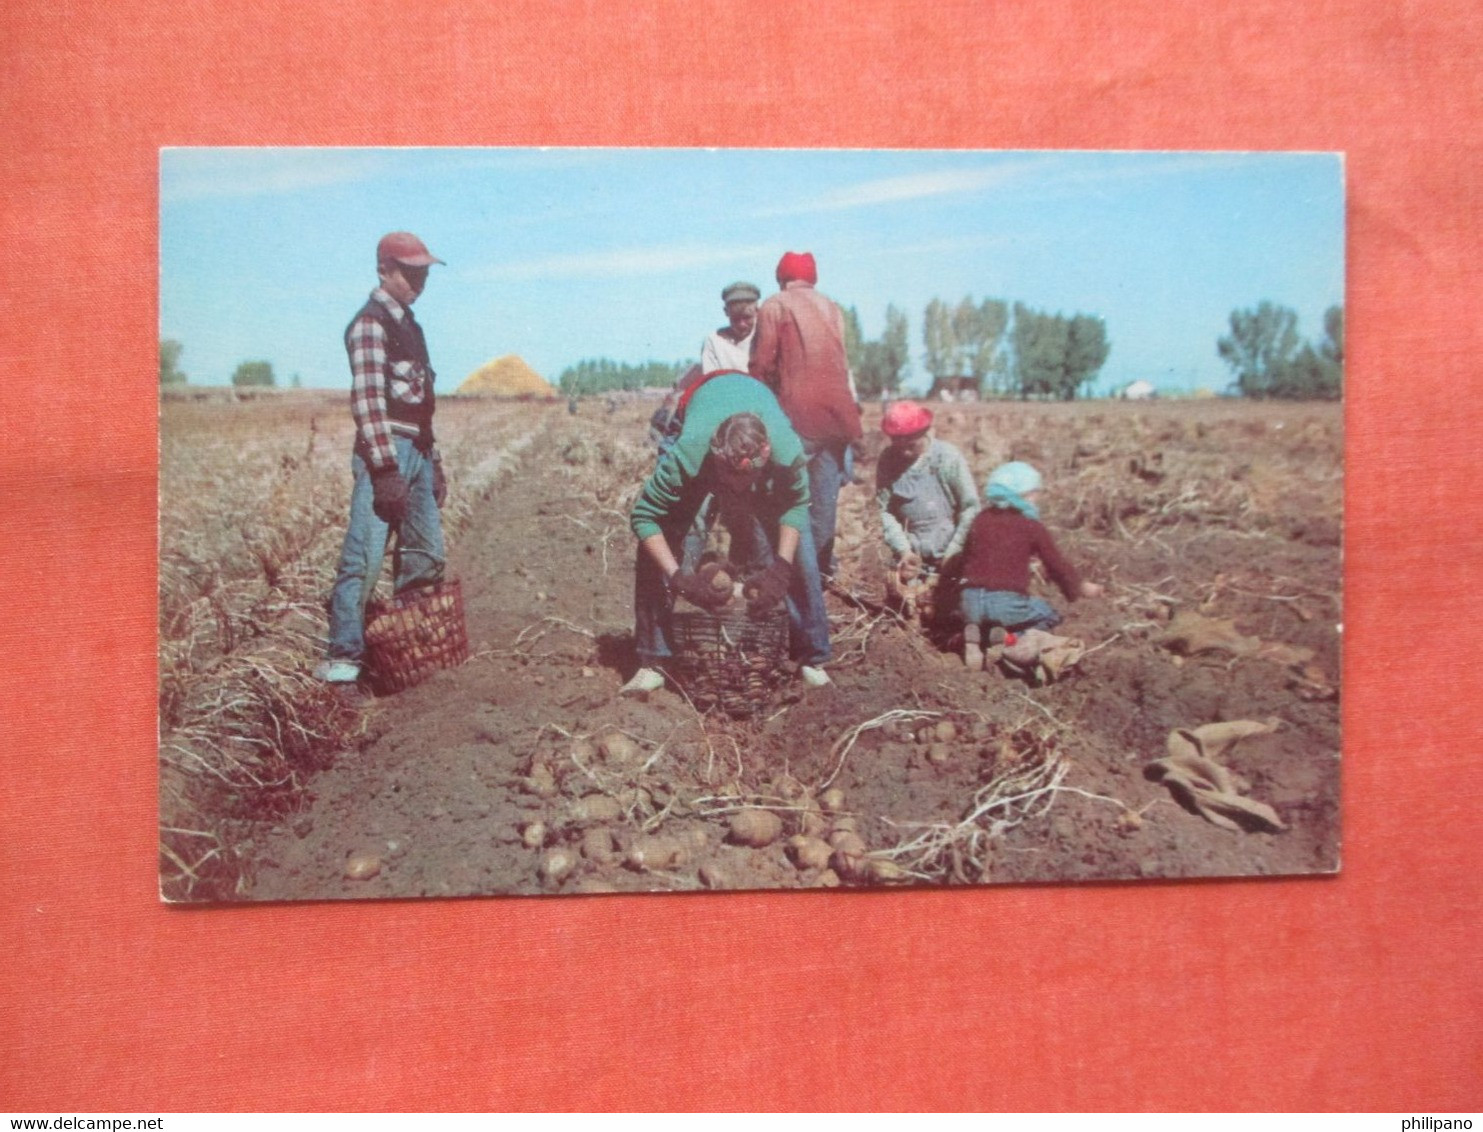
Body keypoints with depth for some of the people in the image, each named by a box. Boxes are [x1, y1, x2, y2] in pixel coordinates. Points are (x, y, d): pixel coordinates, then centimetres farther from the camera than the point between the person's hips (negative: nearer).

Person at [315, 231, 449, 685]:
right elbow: (367, 398, -17)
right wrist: (386, 468, -23)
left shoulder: (409, 325, 21)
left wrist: (434, 463, 20)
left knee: (426, 557, 11)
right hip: (384, 452, -9)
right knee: (366, 557, -11)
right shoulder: (370, 323, -8)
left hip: (417, 452, 9)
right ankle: (341, 656, -5)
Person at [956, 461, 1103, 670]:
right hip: (1007, 603, -3)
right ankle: (1007, 638, -6)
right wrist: (1080, 587, 25)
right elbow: (1057, 566, 7)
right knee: (1050, 615, 24)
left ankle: (973, 634, -3)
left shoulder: (980, 520, 12)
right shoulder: (1032, 528, 0)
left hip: (971, 600, 3)